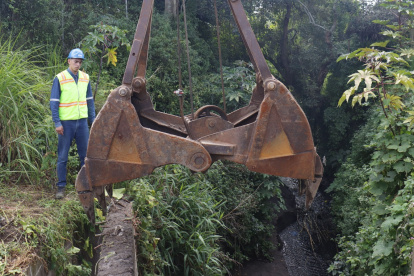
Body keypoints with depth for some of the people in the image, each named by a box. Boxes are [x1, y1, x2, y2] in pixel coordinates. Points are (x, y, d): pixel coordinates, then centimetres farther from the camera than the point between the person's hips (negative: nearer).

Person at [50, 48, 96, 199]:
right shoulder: (60, 78, -5)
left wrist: (93, 119, 9)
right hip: (66, 122, -4)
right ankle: (61, 186, 12)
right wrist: (57, 123, -10)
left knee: (86, 155, 9)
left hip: (82, 121, 4)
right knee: (62, 157, 3)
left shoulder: (85, 78, 8)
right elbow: (54, 102, -4)